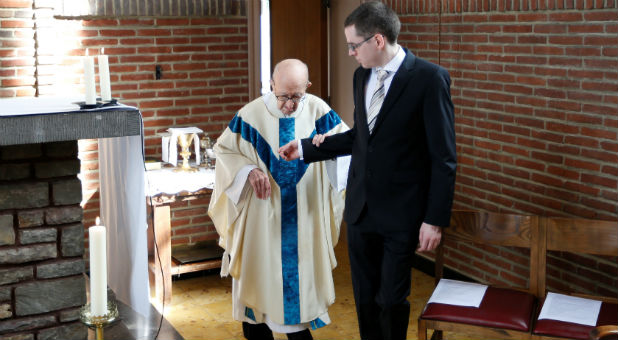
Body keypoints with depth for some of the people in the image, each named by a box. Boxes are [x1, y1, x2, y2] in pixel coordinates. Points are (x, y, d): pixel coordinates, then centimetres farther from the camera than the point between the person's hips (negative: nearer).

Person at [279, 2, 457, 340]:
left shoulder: (429, 78, -14)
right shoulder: (362, 75, 7)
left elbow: (443, 157, -13)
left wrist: (435, 220, -15)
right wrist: (306, 147, 15)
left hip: (401, 212, -6)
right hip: (360, 207, 6)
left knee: (392, 299, 5)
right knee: (365, 297, 14)